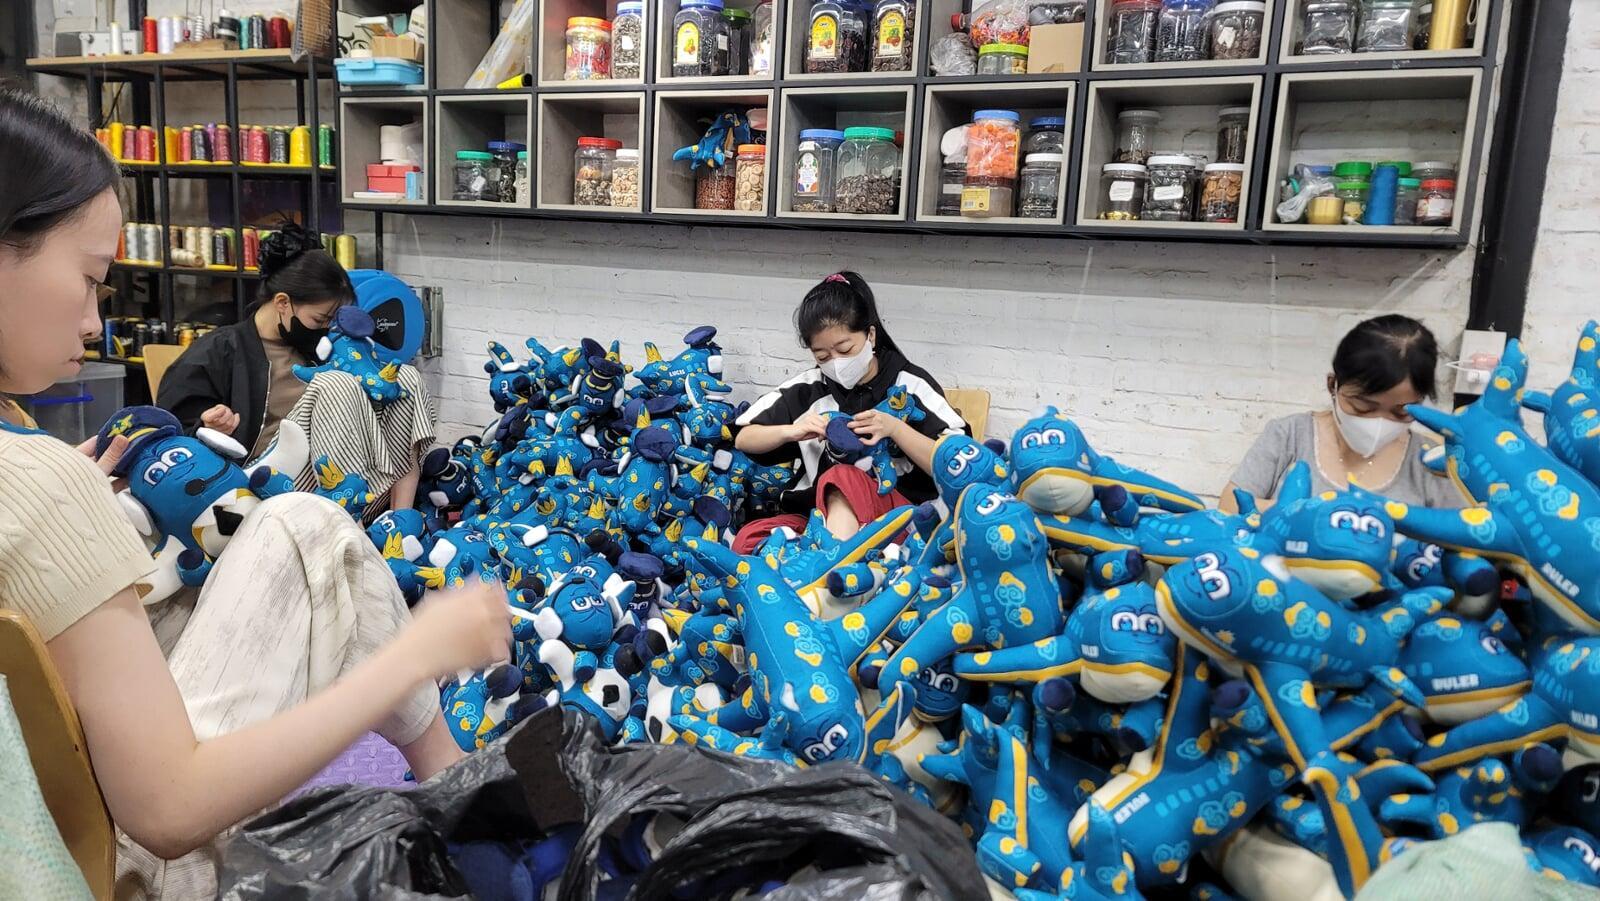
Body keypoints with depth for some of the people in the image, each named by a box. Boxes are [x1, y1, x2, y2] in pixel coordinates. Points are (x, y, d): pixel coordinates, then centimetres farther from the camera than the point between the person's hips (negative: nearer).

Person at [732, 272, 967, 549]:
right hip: (818, 513, 4)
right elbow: (743, 439, 15)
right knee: (749, 539, -26)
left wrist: (895, 428, -15)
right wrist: (791, 430, -5)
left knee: (843, 477, -37)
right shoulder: (809, 388, 10)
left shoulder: (911, 385, 2)